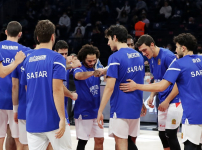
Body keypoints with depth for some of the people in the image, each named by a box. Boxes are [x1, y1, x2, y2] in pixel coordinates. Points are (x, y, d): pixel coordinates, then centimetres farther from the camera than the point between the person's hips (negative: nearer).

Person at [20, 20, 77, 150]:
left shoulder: (28, 60, 10)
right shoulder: (57, 58, -7)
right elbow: (57, 90, -16)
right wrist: (62, 118, -15)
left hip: (32, 122, 5)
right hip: (53, 120, -5)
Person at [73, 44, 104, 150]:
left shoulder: (96, 68, 6)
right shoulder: (79, 69, -12)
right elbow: (79, 75, -35)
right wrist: (93, 72, -52)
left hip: (96, 111, 6)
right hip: (84, 112, -6)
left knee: (99, 140, 7)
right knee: (82, 141, -2)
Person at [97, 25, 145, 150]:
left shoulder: (115, 57, -13)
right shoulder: (138, 55, 10)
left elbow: (110, 87, -18)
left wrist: (100, 111, -14)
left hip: (120, 108, -7)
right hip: (136, 107, 7)